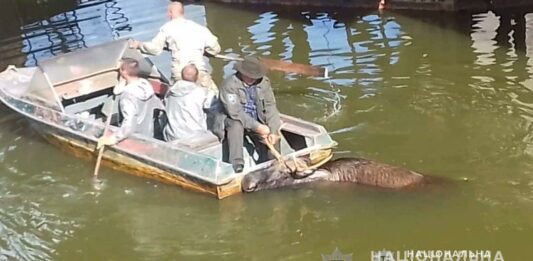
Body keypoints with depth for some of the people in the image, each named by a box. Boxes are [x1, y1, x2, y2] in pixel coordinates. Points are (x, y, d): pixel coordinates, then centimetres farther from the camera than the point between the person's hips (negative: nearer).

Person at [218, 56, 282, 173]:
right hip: (234, 121, -4)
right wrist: (257, 127, -29)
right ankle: (236, 162, -38)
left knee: (273, 145, -18)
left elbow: (270, 107, -7)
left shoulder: (264, 82, -4)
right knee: (236, 125, -38)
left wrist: (273, 132, -20)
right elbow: (235, 112, -26)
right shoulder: (230, 85, -19)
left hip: (258, 122, 4)